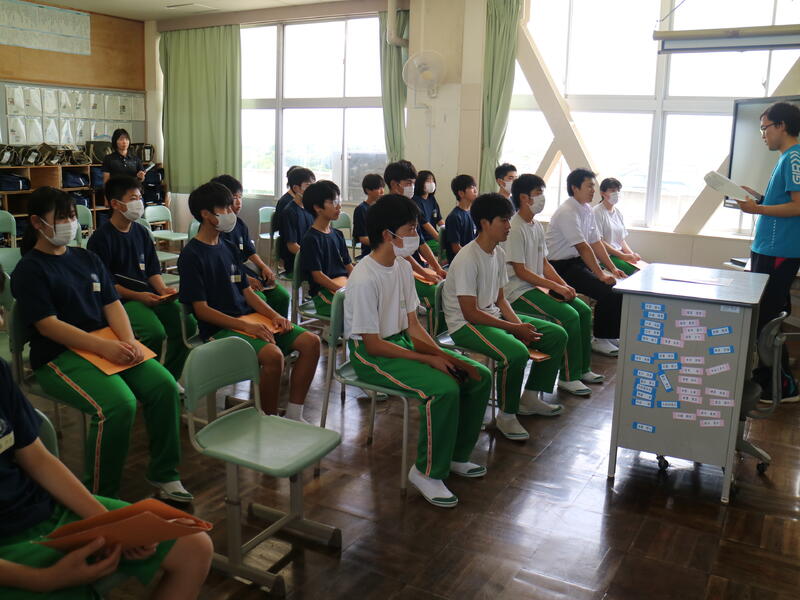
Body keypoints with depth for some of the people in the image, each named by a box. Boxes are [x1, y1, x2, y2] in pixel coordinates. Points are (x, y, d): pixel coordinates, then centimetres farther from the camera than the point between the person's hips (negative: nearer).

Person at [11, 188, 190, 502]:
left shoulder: (87, 259, 18)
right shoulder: (29, 270, -2)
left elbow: (113, 304, 12)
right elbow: (47, 325, -12)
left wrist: (129, 341, -9)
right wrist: (104, 347, -22)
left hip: (109, 345, 6)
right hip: (59, 356, -6)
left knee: (164, 385, -18)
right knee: (119, 404, -31)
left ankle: (163, 473, -2)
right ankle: (100, 497, -13)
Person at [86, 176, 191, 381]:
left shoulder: (141, 232, 15)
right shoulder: (101, 237, -6)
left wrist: (163, 289, -2)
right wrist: (137, 296, -16)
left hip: (149, 295, 7)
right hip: (121, 300, -6)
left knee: (187, 324, -13)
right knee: (155, 333, -30)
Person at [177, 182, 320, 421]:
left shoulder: (227, 248, 15)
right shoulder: (191, 255, -7)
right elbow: (201, 310, -13)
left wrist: (274, 315, -1)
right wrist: (247, 326, -21)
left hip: (248, 318, 8)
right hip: (220, 327, -8)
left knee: (311, 342, -8)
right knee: (273, 354, -33)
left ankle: (293, 416, -2)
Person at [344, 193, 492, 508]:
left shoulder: (403, 267, 3)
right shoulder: (364, 279, -22)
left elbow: (413, 326, 5)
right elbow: (373, 344, -21)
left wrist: (445, 356, -10)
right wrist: (429, 359, -20)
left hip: (402, 341, 9)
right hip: (369, 355, -9)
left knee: (480, 376, -1)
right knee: (444, 389, -29)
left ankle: (455, 455, 16)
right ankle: (427, 472, -9)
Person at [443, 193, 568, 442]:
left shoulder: (498, 253, 6)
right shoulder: (467, 259, -21)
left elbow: (500, 299, 12)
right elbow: (470, 313, -22)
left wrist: (520, 323, -6)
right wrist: (514, 328, -20)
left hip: (494, 315, 9)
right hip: (465, 325, -9)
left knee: (557, 335, 4)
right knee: (516, 353, -34)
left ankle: (530, 398, 17)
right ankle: (506, 416, -10)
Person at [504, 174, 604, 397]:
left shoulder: (537, 226, 13)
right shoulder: (515, 229, -16)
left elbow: (544, 263, 15)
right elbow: (520, 272, -19)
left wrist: (564, 285, -1)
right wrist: (556, 287, -18)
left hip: (539, 285, 9)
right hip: (519, 290, -9)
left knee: (584, 310, 0)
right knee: (569, 316, -22)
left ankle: (582, 369, 13)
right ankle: (568, 377, -10)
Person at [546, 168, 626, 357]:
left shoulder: (587, 210, 9)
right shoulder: (567, 212, -19)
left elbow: (596, 243, 11)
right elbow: (583, 248, -23)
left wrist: (613, 269, 3)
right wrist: (601, 274, -23)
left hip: (579, 262, 9)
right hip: (562, 267, -9)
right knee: (607, 290, -21)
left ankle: (612, 334, 13)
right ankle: (600, 340, -6)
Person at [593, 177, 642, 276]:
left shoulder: (618, 211, 17)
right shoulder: (597, 212, -7)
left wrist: (631, 253, 0)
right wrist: (623, 256, -15)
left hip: (620, 253, 7)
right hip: (605, 256, -7)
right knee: (634, 271, -26)